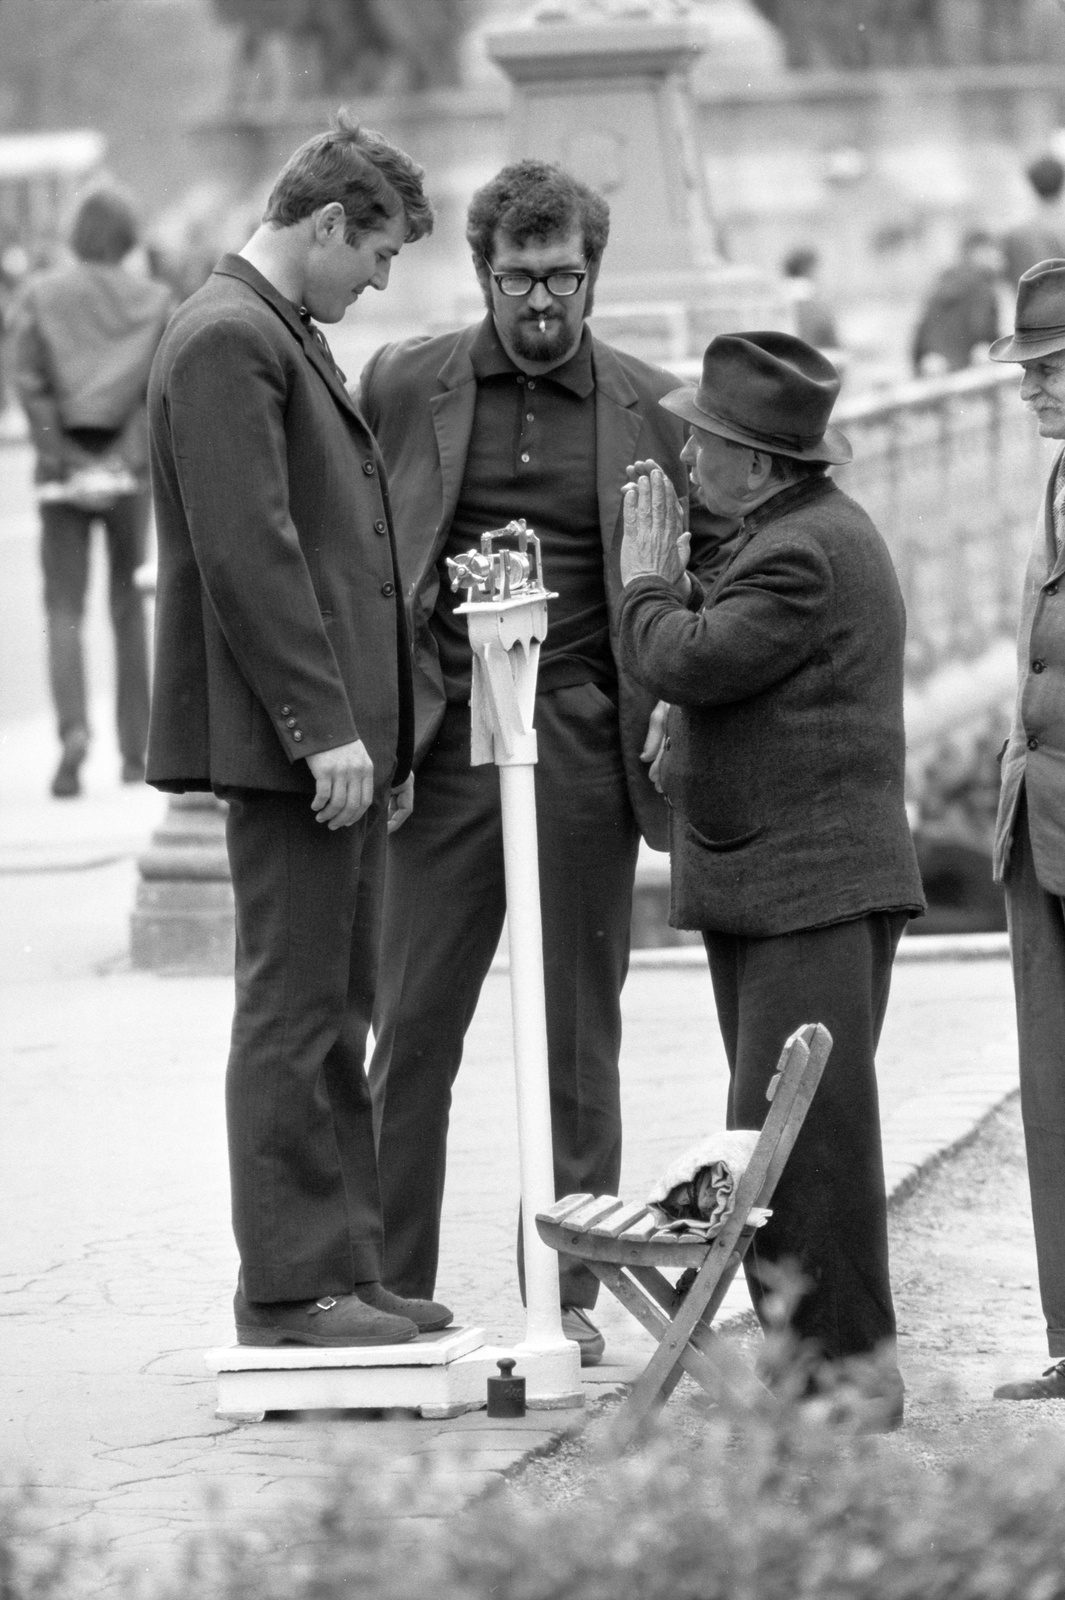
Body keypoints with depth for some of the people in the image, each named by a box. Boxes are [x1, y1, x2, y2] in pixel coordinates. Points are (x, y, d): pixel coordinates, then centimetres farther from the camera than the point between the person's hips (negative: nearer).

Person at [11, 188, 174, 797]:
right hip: (130, 471, 1)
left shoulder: (39, 296, 2)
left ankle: (74, 729, -23)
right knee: (130, 608, 12)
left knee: (65, 610, 1)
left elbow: (28, 381, -9)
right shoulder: (155, 301, 3)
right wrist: (127, 456, -10)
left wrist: (65, 461, -9)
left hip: (64, 469, -1)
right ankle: (135, 751, 13)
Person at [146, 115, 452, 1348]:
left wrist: (381, 733, 20)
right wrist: (323, 727, -22)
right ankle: (289, 1286, -2)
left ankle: (343, 1268, 18)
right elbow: (249, 552, -21)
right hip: (287, 740, -10)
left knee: (333, 1014, 13)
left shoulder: (288, 338, 18)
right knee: (291, 1008, -6)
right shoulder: (227, 341, -14)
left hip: (339, 736, 10)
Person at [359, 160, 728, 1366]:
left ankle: (568, 1295, 11)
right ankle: (390, 1288, 6)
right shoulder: (402, 385, 5)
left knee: (577, 1033, 5)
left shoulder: (650, 410, 6)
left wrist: (674, 701, -3)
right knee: (410, 1029, 0)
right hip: (442, 742, 0)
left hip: (585, 749, 0)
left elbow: (709, 573, 12)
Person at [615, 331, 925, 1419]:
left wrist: (649, 574, -4)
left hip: (815, 887, -11)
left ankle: (851, 1362, -8)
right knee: (775, 1129, 13)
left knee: (800, 1125, -11)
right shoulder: (800, 535, 18)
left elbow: (681, 662, -20)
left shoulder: (807, 555, -17)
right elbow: (725, 665, 26)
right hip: (768, 887, 11)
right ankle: (807, 1347, 17)